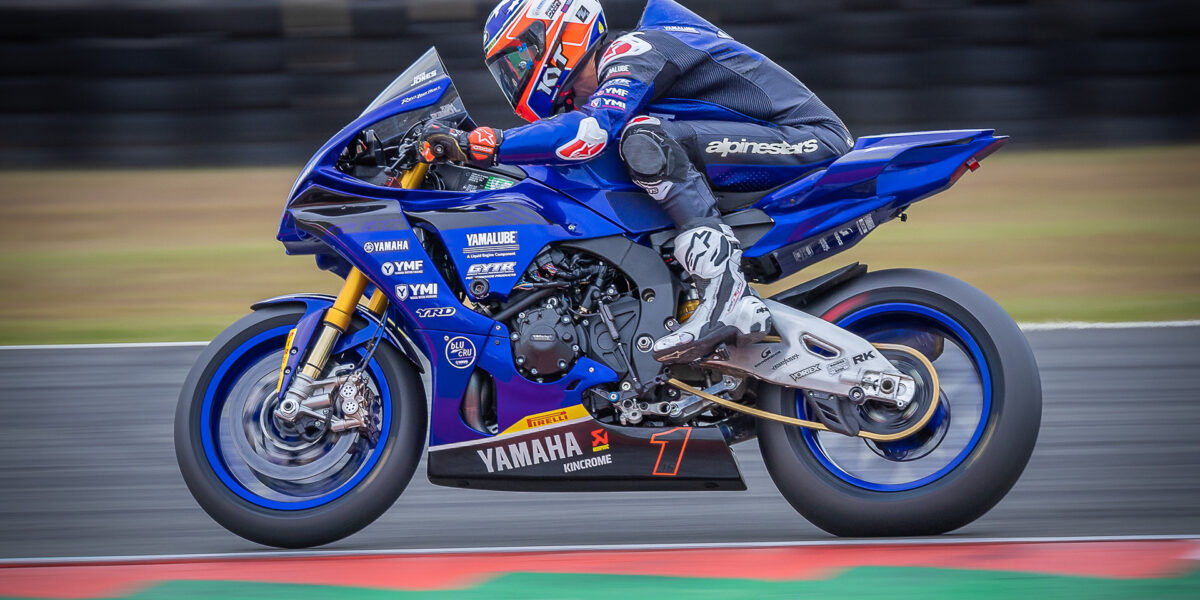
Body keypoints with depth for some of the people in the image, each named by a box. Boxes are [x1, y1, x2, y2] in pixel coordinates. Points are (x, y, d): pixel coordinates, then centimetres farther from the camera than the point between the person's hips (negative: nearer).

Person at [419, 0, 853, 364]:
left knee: (645, 136, -26)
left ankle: (724, 291, -32)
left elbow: (592, 132, -30)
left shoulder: (633, 52, -13)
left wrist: (481, 145, -29)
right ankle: (742, 310, 1)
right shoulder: (603, 85, 19)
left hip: (808, 138, -10)